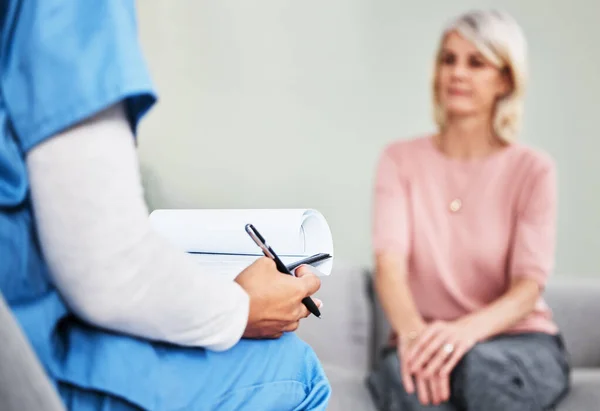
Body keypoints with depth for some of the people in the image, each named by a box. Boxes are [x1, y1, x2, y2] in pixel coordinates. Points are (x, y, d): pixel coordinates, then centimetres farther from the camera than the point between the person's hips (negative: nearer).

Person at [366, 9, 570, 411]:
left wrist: (466, 330, -35)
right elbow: (390, 262, -12)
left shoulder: (533, 170, 0)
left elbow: (528, 287, -12)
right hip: (426, 343, 1)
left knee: (479, 366, -36)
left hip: (522, 342, 0)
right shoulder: (401, 161, 4)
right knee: (405, 375, -35)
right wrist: (413, 332, -35)